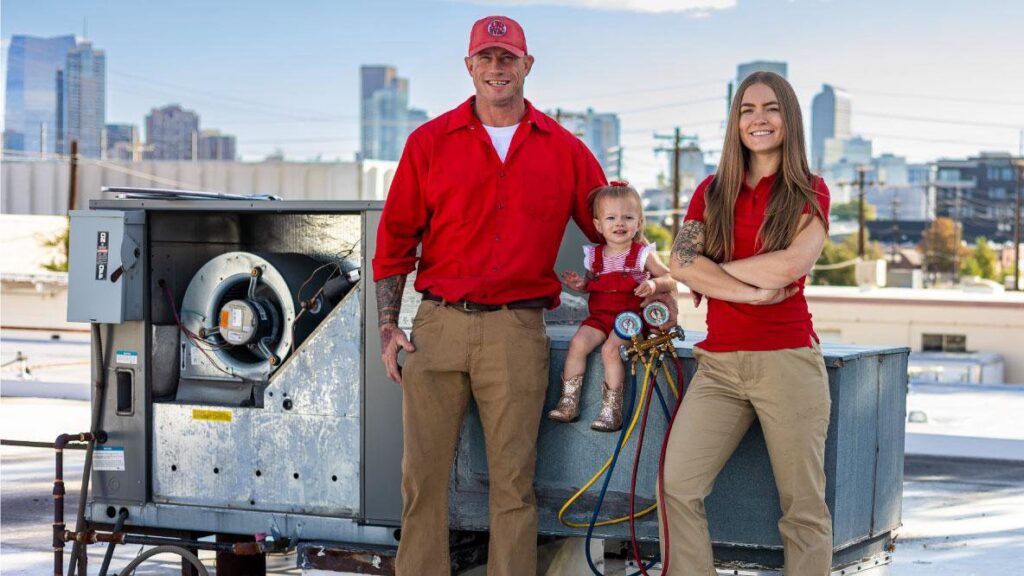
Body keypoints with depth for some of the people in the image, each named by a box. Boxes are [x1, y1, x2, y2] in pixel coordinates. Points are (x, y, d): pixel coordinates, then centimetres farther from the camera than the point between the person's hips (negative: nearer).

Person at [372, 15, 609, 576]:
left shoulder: (564, 150, 8)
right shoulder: (430, 142, 7)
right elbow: (396, 237, 9)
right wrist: (388, 326, 3)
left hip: (518, 332, 0)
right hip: (438, 325, 1)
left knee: (513, 481, 2)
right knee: (424, 475, 2)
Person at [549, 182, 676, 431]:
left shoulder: (643, 254, -3)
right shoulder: (594, 256, 8)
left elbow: (670, 279, -5)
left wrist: (654, 284, -26)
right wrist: (580, 285, 1)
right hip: (599, 315, 4)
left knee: (610, 349, -26)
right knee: (578, 343, -18)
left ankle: (611, 410, -16)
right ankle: (569, 402, -7)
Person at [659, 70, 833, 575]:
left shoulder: (809, 193, 5)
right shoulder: (712, 193, 13)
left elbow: (789, 266, -11)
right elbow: (681, 262, -2)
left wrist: (712, 269, -2)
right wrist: (752, 291, -12)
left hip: (787, 361, -3)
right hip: (719, 364, 3)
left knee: (803, 507, -1)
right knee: (676, 486, -10)